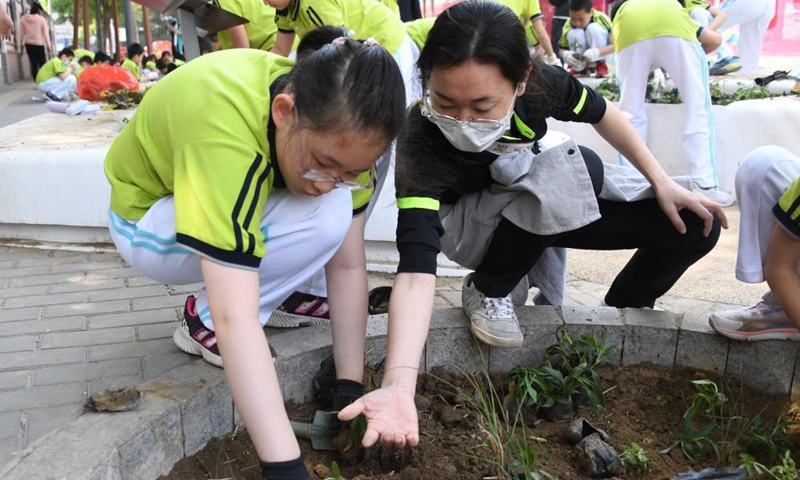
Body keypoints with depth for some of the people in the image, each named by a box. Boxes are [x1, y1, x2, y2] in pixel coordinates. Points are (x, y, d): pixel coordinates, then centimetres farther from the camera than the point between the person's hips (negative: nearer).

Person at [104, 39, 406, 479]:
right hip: (147, 220, -6)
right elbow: (235, 320, -45)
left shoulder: (335, 121, -21)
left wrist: (350, 386, -19)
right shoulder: (222, 131, -41)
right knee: (326, 218, -28)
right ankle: (204, 320, -6)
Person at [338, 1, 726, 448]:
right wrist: (399, 386, -60)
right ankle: (487, 290, -11)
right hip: (469, 226, -4)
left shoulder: (539, 83, -27)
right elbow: (416, 268, -47)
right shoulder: (421, 143, -37)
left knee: (695, 227, -6)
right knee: (577, 167, -34)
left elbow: (601, 113, -4)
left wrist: (663, 182, -5)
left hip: (559, 209, 4)